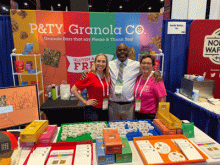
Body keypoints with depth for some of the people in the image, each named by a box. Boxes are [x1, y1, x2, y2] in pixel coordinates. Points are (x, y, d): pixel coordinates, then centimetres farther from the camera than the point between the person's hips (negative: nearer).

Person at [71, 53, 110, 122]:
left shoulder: (107, 76, 3)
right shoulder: (89, 76, -13)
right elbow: (73, 89, -13)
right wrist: (85, 102, -12)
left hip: (106, 111, 6)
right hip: (93, 110, -5)